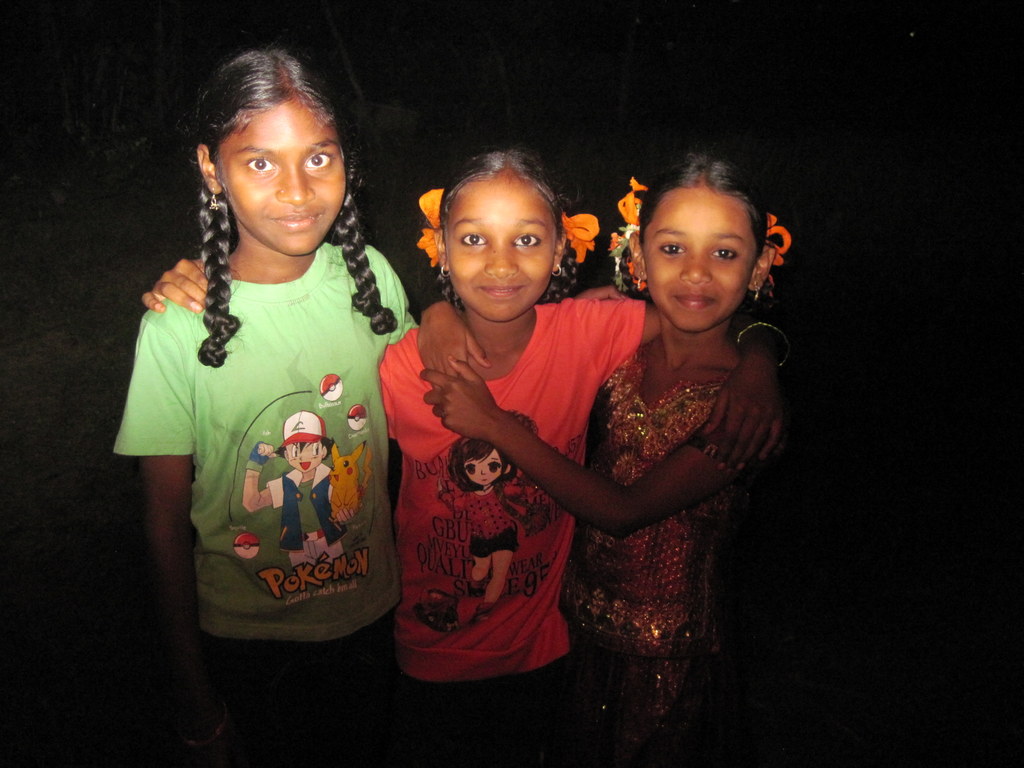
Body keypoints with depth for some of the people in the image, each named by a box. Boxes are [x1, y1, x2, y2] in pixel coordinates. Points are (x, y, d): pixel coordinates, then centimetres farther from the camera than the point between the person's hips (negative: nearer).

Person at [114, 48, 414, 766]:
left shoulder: (370, 276, -12)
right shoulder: (180, 325, -22)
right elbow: (168, 516, -13)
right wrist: (191, 689, -6)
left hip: (369, 607, 3)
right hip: (245, 632, -2)